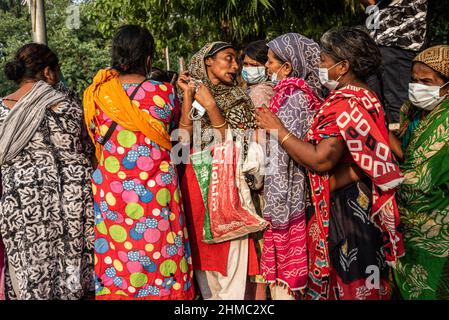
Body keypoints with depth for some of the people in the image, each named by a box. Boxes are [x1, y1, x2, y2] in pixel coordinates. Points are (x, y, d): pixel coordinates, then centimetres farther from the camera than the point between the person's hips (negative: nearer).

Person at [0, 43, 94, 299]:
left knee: (33, 278, 10)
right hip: (74, 197, -1)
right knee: (73, 267, 11)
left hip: (23, 203, 1)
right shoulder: (66, 99, -1)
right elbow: (86, 148, 4)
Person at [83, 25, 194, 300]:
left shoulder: (98, 93, -2)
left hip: (111, 190, 2)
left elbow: (96, 137, 10)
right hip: (156, 191, -2)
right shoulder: (164, 93, -8)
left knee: (115, 258, 12)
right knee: (158, 253, 10)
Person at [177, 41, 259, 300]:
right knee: (201, 248, 9)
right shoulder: (193, 91, 7)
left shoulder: (238, 99, 5)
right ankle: (208, 294, 24)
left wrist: (211, 107, -14)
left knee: (231, 251, -3)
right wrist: (188, 95, -12)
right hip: (196, 181, 2)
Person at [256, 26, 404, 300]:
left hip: (345, 204, -10)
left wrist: (278, 129, -17)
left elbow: (321, 159, -28)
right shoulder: (364, 97, 12)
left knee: (348, 279, 3)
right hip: (357, 199, 10)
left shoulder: (346, 103, -20)